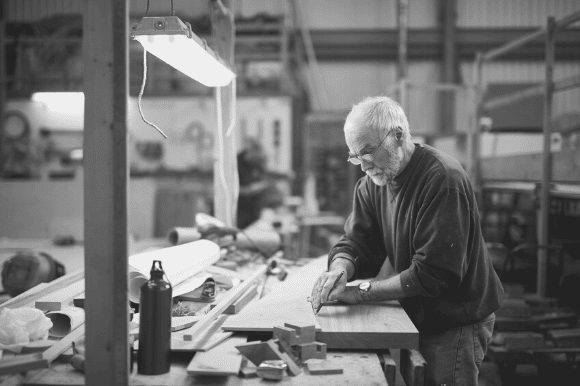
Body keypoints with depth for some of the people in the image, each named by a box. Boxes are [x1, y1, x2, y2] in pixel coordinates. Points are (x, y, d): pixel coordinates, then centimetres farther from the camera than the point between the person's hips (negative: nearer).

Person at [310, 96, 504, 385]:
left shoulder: (442, 179, -25)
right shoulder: (373, 183, 1)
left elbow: (433, 273, -28)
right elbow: (355, 242, -3)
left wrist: (362, 292, -24)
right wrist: (340, 269, -26)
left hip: (456, 322, -7)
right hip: (417, 318, 7)